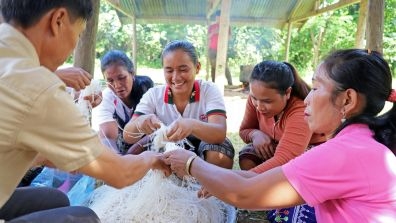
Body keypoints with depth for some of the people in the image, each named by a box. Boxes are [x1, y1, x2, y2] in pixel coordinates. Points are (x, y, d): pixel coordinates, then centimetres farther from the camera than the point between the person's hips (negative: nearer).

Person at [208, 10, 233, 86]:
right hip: (212, 49, 2)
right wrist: (213, 33, -8)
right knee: (213, 67, -3)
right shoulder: (211, 26, 17)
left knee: (225, 66, -13)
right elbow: (208, 37, 11)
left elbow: (229, 36, 4)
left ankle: (230, 83, -16)